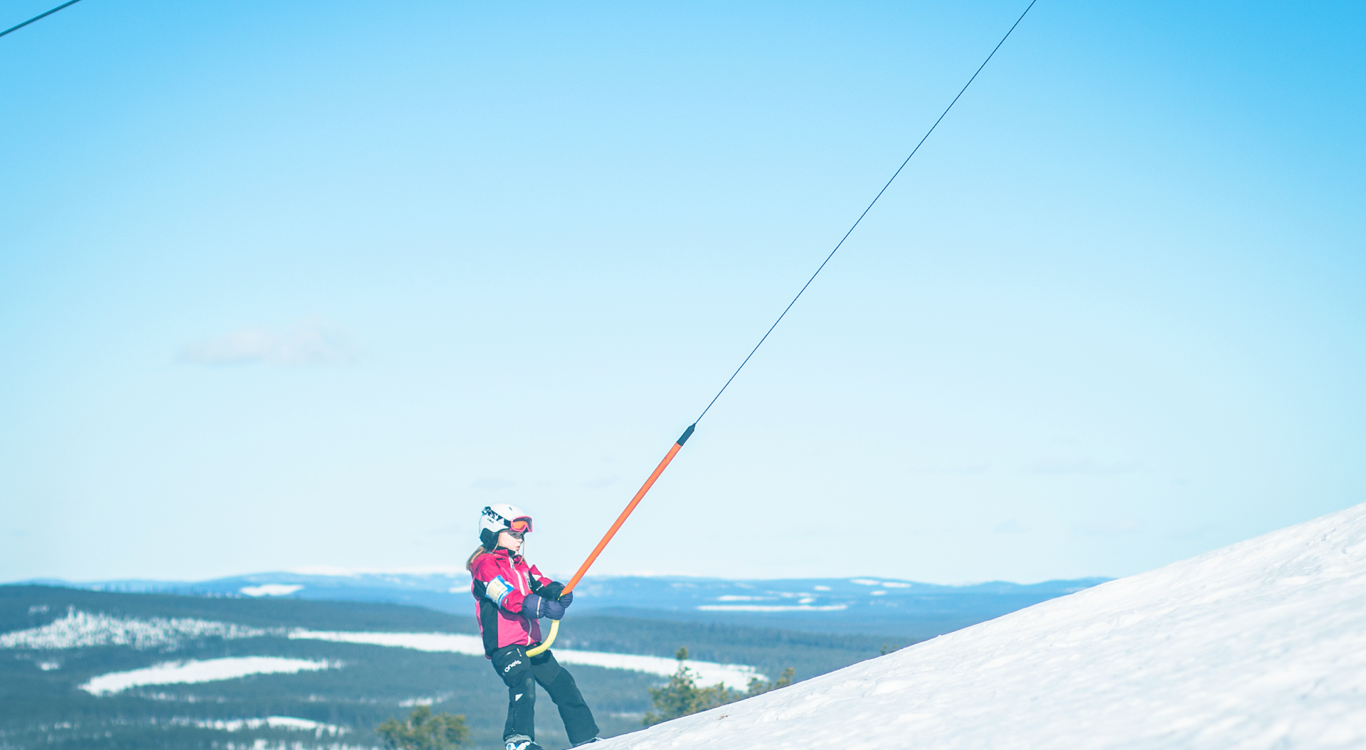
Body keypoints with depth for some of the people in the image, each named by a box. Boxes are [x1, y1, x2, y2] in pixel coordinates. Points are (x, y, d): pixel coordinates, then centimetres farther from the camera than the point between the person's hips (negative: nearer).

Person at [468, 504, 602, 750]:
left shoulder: (519, 564, 21)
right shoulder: (485, 565, -7)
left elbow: (539, 583, 7)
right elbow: (508, 598, -21)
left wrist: (559, 592, -18)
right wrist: (544, 607, -32)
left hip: (531, 643, 8)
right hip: (504, 644, -8)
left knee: (561, 683, 8)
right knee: (523, 683, -29)